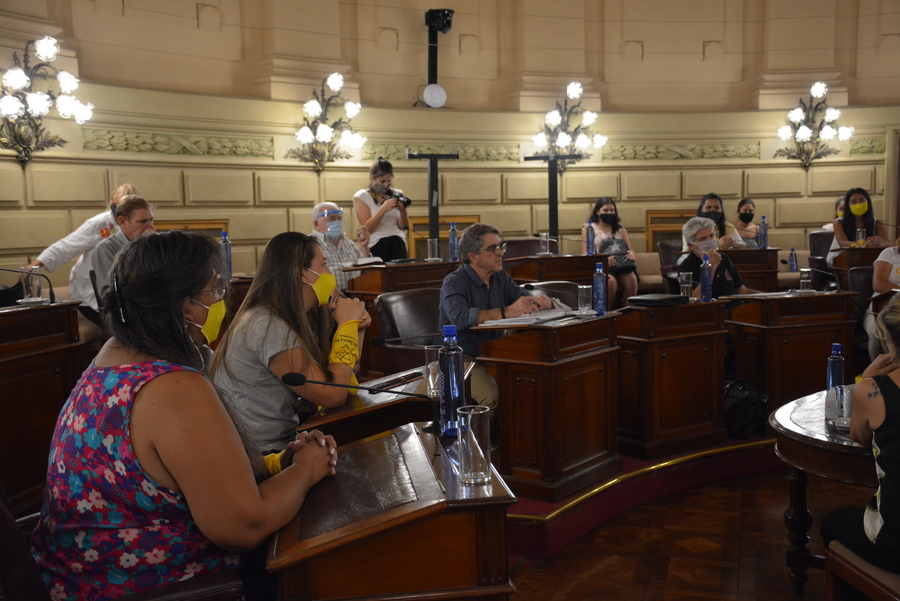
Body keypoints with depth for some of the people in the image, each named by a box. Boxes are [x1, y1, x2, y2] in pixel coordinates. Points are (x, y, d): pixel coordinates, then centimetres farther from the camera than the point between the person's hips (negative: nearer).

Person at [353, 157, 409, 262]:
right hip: (376, 247, -3)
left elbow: (404, 227, 8)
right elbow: (367, 229, -9)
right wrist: (383, 209, -19)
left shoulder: (397, 194, 13)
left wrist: (403, 211, -11)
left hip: (399, 246, 4)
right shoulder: (361, 197, 2)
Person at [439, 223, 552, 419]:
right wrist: (506, 312, -41)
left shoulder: (501, 278, 10)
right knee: (495, 397, -32)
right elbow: (460, 318, -31)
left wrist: (542, 302, -13)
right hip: (464, 359, -6)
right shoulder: (454, 283, -12)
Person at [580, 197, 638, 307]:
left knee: (631, 278, -31)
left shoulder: (620, 228, 23)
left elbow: (631, 250, 17)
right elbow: (585, 255, 0)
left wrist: (632, 255, -10)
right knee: (611, 281, -36)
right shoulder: (588, 229, 10)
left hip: (622, 266, 3)